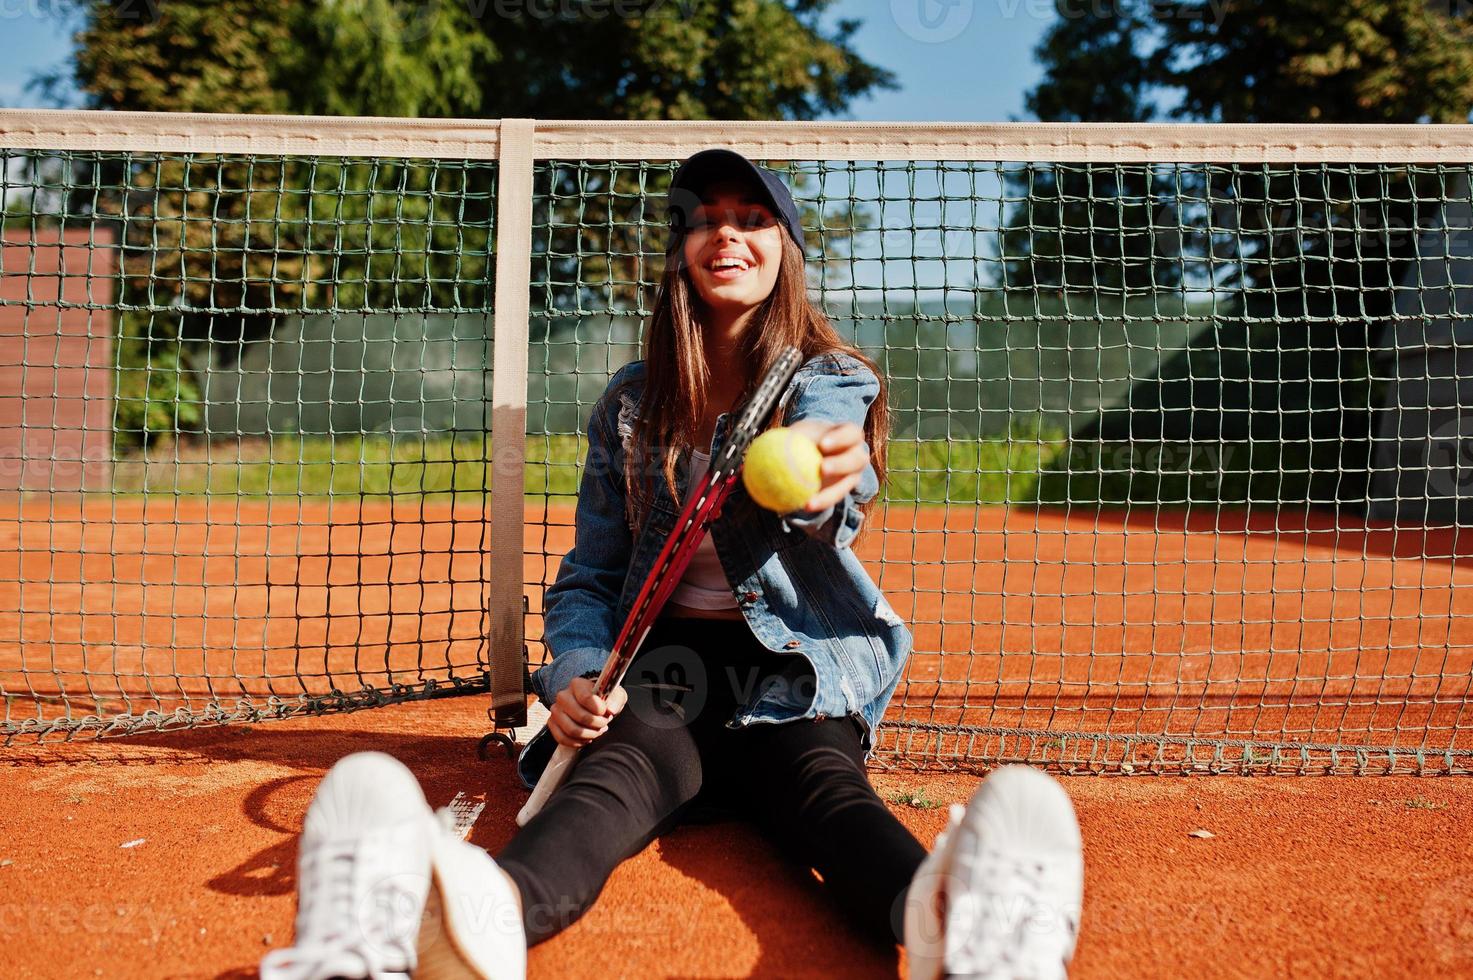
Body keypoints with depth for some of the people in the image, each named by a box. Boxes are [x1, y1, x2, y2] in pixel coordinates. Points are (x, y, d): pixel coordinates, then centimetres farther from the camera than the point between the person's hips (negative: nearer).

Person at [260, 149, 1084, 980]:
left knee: (821, 777, -33)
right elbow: (590, 575, 14)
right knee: (632, 757, -33)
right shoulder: (631, 403, 13)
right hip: (661, 662, 1)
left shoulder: (834, 382, 5)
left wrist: (812, 484, -47)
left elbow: (833, 491, -21)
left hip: (794, 667, 0)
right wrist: (575, 673, -9)